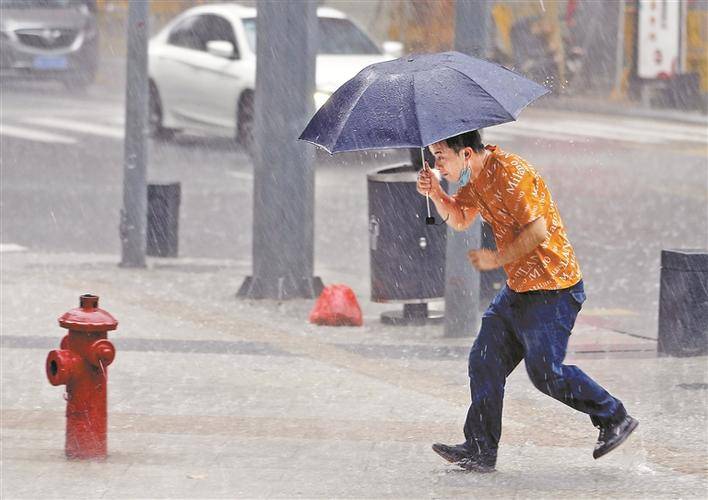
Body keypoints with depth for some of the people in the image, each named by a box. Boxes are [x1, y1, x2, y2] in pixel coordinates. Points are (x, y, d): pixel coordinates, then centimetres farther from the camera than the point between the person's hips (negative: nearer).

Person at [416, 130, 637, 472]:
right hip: (519, 288, 10)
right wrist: (435, 193, 0)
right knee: (484, 361, 5)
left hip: (552, 289, -10)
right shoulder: (475, 175, 8)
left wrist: (497, 259, -17)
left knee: (545, 372, -5)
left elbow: (538, 229, -25)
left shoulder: (509, 173, -22)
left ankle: (615, 419, 12)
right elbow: (459, 220, 19)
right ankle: (480, 450, 7)